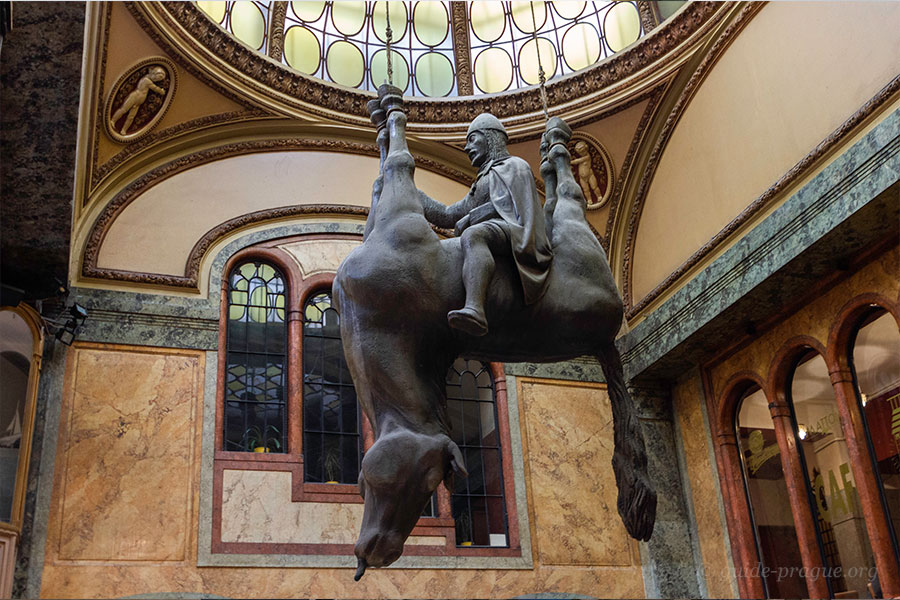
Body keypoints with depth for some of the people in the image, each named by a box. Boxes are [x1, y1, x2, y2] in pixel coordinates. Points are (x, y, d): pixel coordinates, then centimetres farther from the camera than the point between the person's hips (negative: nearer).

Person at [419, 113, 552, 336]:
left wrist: (470, 218, -5)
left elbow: (509, 205, -5)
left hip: (514, 234, -9)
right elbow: (447, 217, 35)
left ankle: (474, 310, -64)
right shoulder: (484, 181, 39)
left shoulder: (514, 166, 15)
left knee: (472, 236, -40)